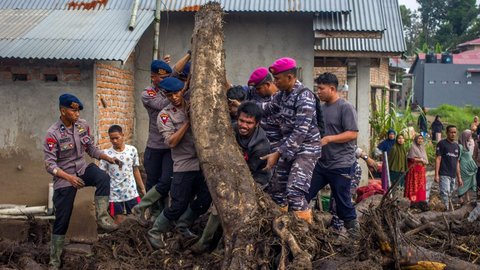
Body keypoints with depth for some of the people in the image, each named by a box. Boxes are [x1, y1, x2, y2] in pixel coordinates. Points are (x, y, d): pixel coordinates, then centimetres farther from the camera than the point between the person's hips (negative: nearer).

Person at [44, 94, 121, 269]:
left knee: (103, 178, -31)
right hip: (64, 177, -4)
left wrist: (109, 158, -5)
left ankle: (102, 218, -22)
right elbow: (49, 164, -19)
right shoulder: (53, 133, -17)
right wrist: (69, 177, -32)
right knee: (62, 220, 1)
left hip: (82, 169, 4)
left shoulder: (83, 125, -3)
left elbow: (91, 149, 9)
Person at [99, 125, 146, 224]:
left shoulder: (132, 150, -1)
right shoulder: (106, 153, -6)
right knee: (119, 221, 5)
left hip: (131, 192, 2)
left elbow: (135, 170, 8)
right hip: (115, 194, -2)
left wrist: (142, 188, 10)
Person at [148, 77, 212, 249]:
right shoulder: (165, 115, -2)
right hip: (184, 165, -4)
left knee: (205, 201, 7)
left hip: (204, 162, 4)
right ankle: (156, 232, 17)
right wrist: (188, 121, -17)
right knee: (178, 206, -4)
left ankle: (182, 226, 29)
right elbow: (171, 142, -14)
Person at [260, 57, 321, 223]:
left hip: (305, 149, -9)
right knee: (276, 189, 13)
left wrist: (278, 153, -25)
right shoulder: (283, 94, 5)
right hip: (289, 148, 9)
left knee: (294, 193, -20)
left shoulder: (304, 97, -20)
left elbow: (300, 132, -25)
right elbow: (268, 109, 22)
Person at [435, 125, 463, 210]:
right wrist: (436, 174, -14)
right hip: (444, 175, -6)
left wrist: (459, 177, 17)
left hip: (453, 176, 6)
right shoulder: (442, 143, -2)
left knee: (450, 195, 10)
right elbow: (438, 159, -7)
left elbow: (457, 162, 20)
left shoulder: (457, 146, 17)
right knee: (445, 194, -17)